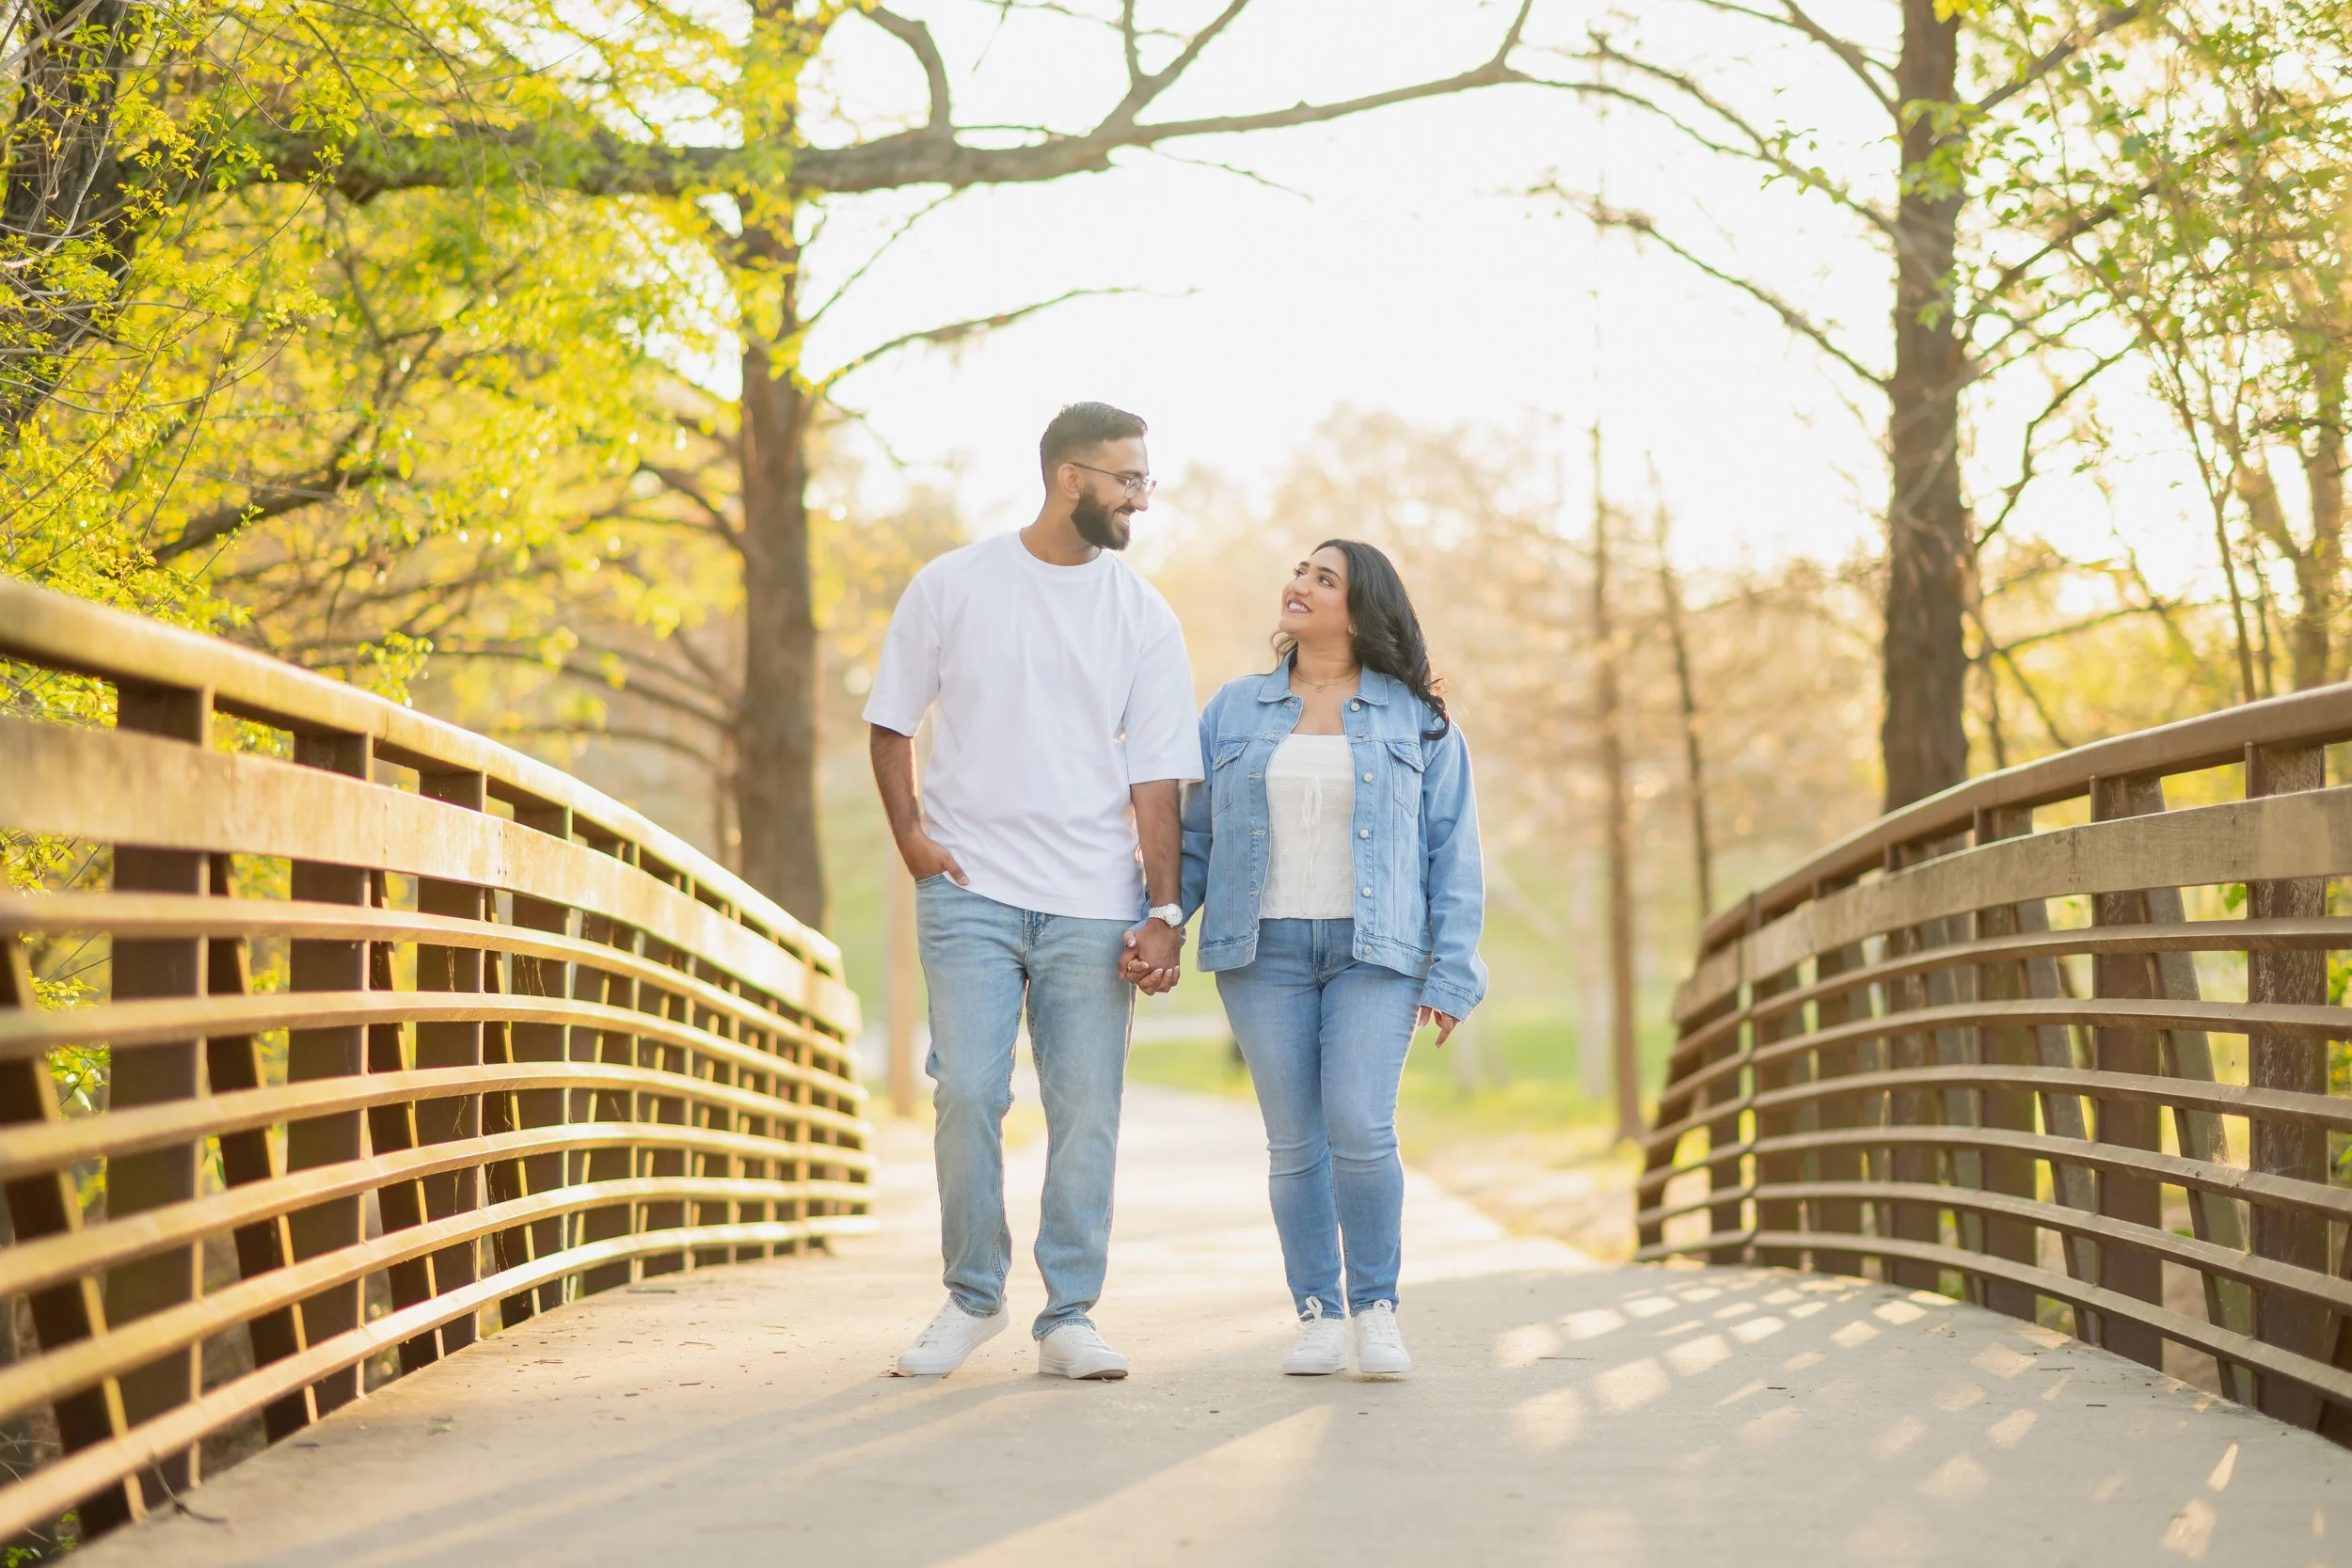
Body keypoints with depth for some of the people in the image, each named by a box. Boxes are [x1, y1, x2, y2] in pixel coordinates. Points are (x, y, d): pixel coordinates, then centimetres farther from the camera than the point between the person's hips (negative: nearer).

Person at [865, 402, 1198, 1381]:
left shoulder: (1145, 620, 7)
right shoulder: (952, 587, 4)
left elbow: (1156, 778, 4)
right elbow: (891, 722, 12)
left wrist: (1166, 910, -4)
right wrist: (910, 835, -3)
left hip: (1092, 905, 1)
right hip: (971, 892, -1)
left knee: (1086, 1109, 0)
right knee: (968, 1094, -8)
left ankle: (1069, 1317, 11)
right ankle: (972, 1297, 11)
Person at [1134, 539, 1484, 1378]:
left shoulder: (1416, 722, 6)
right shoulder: (1234, 712, 11)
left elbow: (1452, 851, 4)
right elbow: (1192, 834, 11)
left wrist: (1451, 974, -3)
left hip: (1374, 952, -2)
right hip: (1265, 952, 2)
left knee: (1361, 1129, -13)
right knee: (1294, 1142, 1)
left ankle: (1376, 1308, 3)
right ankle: (1318, 1315, 11)